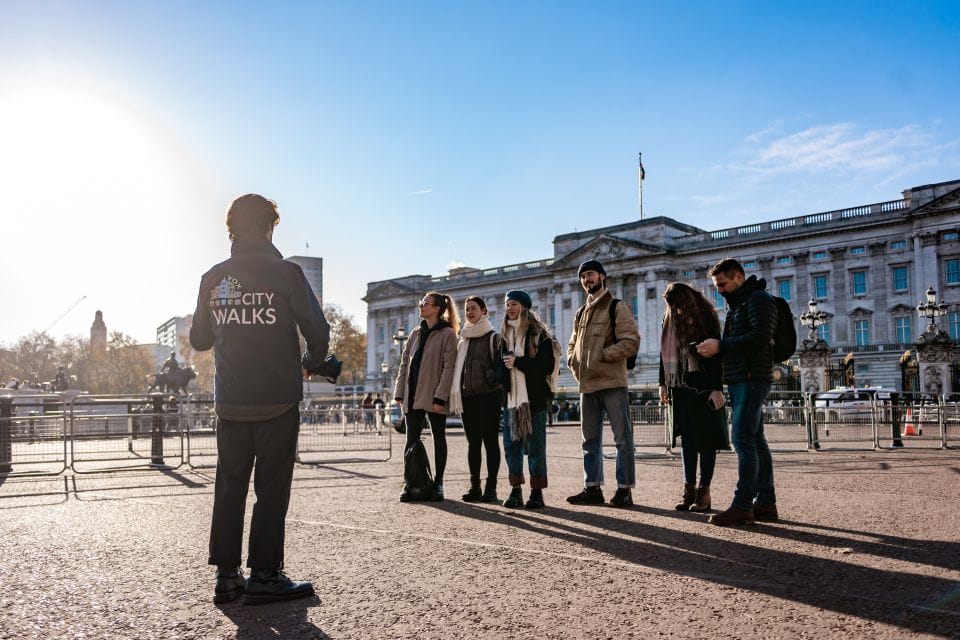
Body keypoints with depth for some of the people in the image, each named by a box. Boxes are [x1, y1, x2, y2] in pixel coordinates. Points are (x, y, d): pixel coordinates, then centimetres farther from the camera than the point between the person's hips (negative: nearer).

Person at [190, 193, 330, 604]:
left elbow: (198, 340, 14)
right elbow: (317, 331, -8)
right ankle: (265, 576, 6)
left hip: (230, 402, 4)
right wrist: (310, 362, 13)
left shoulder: (213, 278, 5)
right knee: (272, 488, 3)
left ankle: (227, 574, 16)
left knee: (229, 486, 12)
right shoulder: (285, 273, -8)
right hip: (278, 401, -4)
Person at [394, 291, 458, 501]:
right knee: (411, 440, 4)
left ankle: (438, 483, 14)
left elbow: (448, 367, -12)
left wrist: (440, 396, -18)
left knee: (439, 438, 6)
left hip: (434, 397, -6)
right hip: (413, 396, 6)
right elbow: (404, 363, 14)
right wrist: (400, 392, 6)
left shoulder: (447, 334, -6)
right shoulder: (416, 333, 14)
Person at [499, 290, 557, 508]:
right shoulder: (505, 335, 14)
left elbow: (547, 365, -12)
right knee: (511, 444, 6)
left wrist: (517, 362, -17)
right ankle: (516, 490, 14)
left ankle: (537, 492, 7)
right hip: (511, 398, 5)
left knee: (535, 446, 0)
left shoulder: (539, 335, -3)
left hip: (534, 398, -5)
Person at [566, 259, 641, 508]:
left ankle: (624, 489, 3)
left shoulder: (617, 308, -2)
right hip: (587, 385, 7)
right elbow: (572, 344, 29)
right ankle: (593, 488, 20)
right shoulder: (581, 313, 19)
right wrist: (573, 360, 8)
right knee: (590, 439, 12)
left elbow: (631, 342, -12)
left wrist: (602, 355, -16)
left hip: (612, 383, -7)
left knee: (622, 438, -3)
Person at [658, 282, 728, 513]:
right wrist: (663, 384, 13)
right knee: (687, 438, 7)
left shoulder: (705, 319, -7)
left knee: (705, 439, 0)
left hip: (703, 387, -5)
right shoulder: (670, 319, 9)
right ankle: (689, 489, 11)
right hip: (679, 388, 5)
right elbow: (665, 353, 16)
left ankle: (704, 491, 4)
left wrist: (717, 388, -17)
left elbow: (716, 355, -11)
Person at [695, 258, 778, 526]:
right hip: (739, 380, 10)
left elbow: (760, 337, -19)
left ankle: (743, 505, -14)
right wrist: (714, 348, 5)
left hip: (752, 379, -10)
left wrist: (720, 346, -15)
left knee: (743, 439, -14)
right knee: (755, 441, 9)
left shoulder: (759, 299, -6)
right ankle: (766, 502, 13)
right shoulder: (737, 305, 24)